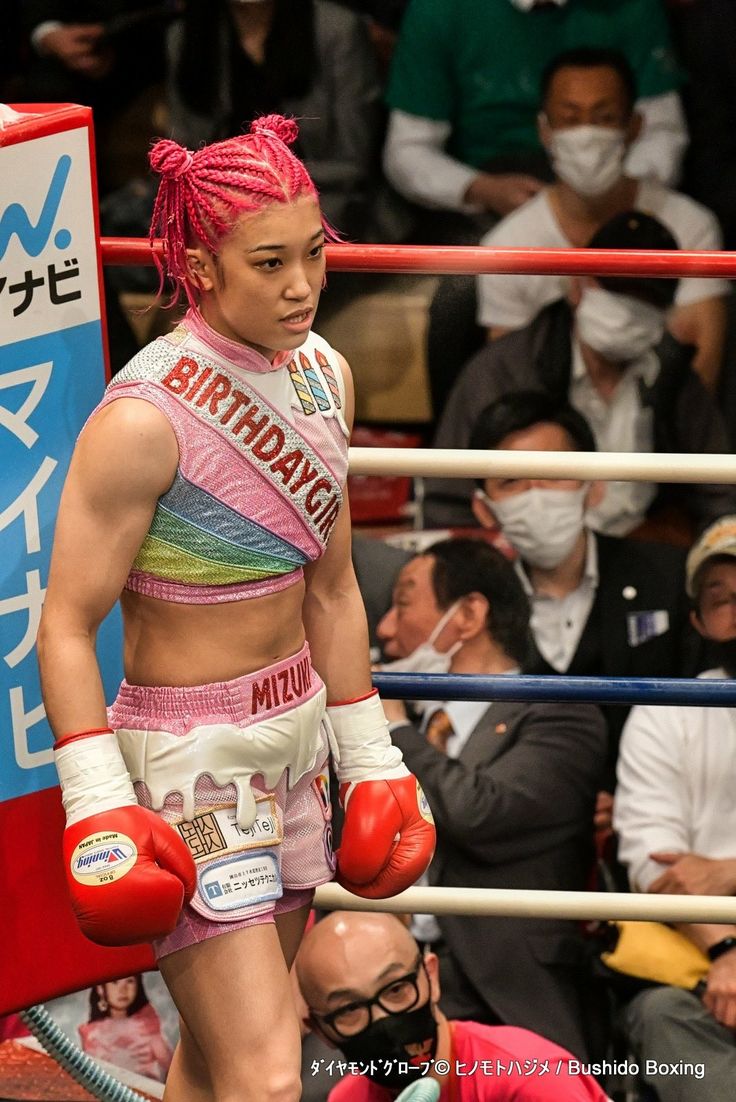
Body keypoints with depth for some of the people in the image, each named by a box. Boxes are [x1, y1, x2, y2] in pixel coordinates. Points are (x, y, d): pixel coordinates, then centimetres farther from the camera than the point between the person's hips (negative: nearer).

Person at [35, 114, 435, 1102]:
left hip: (295, 733, 8)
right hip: (189, 757, -7)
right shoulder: (145, 419, -20)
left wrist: (368, 756, 19)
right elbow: (66, 626, -16)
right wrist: (96, 805, -22)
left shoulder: (323, 375, 4)